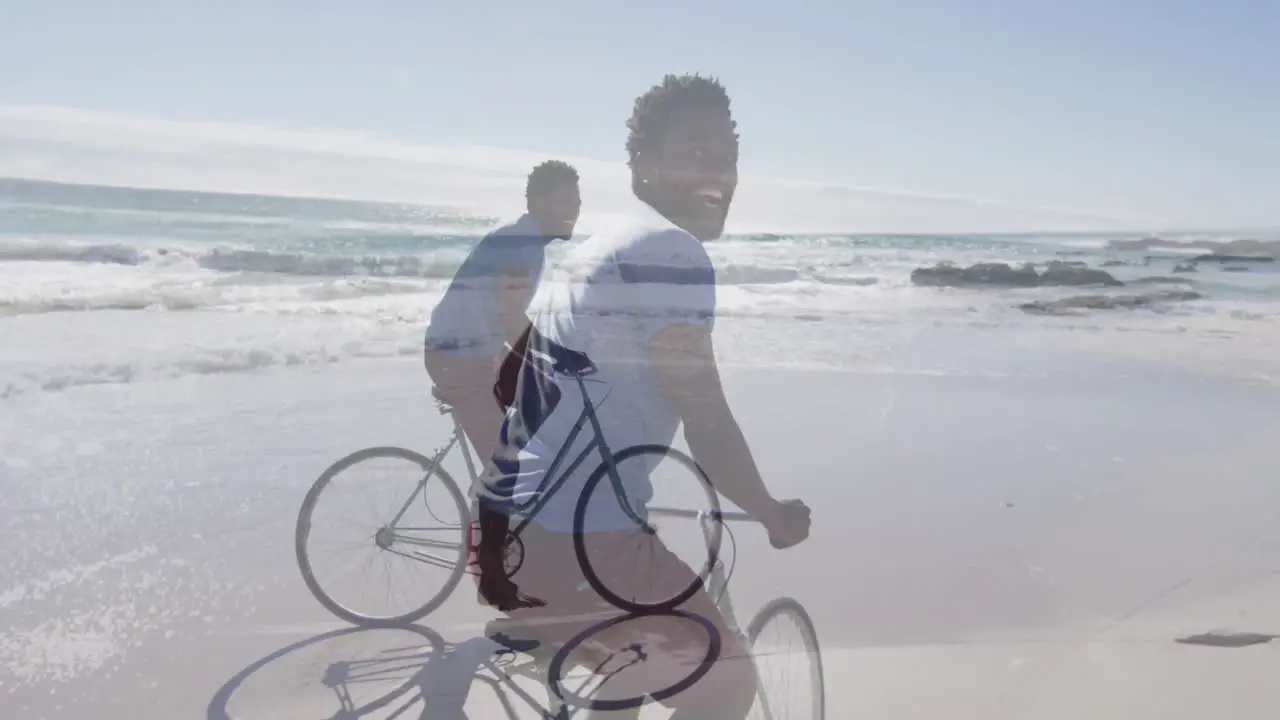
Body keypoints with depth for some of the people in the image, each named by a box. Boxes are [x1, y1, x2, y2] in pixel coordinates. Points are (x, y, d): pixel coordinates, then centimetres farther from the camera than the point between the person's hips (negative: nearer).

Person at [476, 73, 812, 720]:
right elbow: (707, 422, -14)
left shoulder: (598, 248, 17)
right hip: (566, 544, -10)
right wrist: (774, 515, 3)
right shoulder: (669, 251, -14)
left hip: (515, 528, 10)